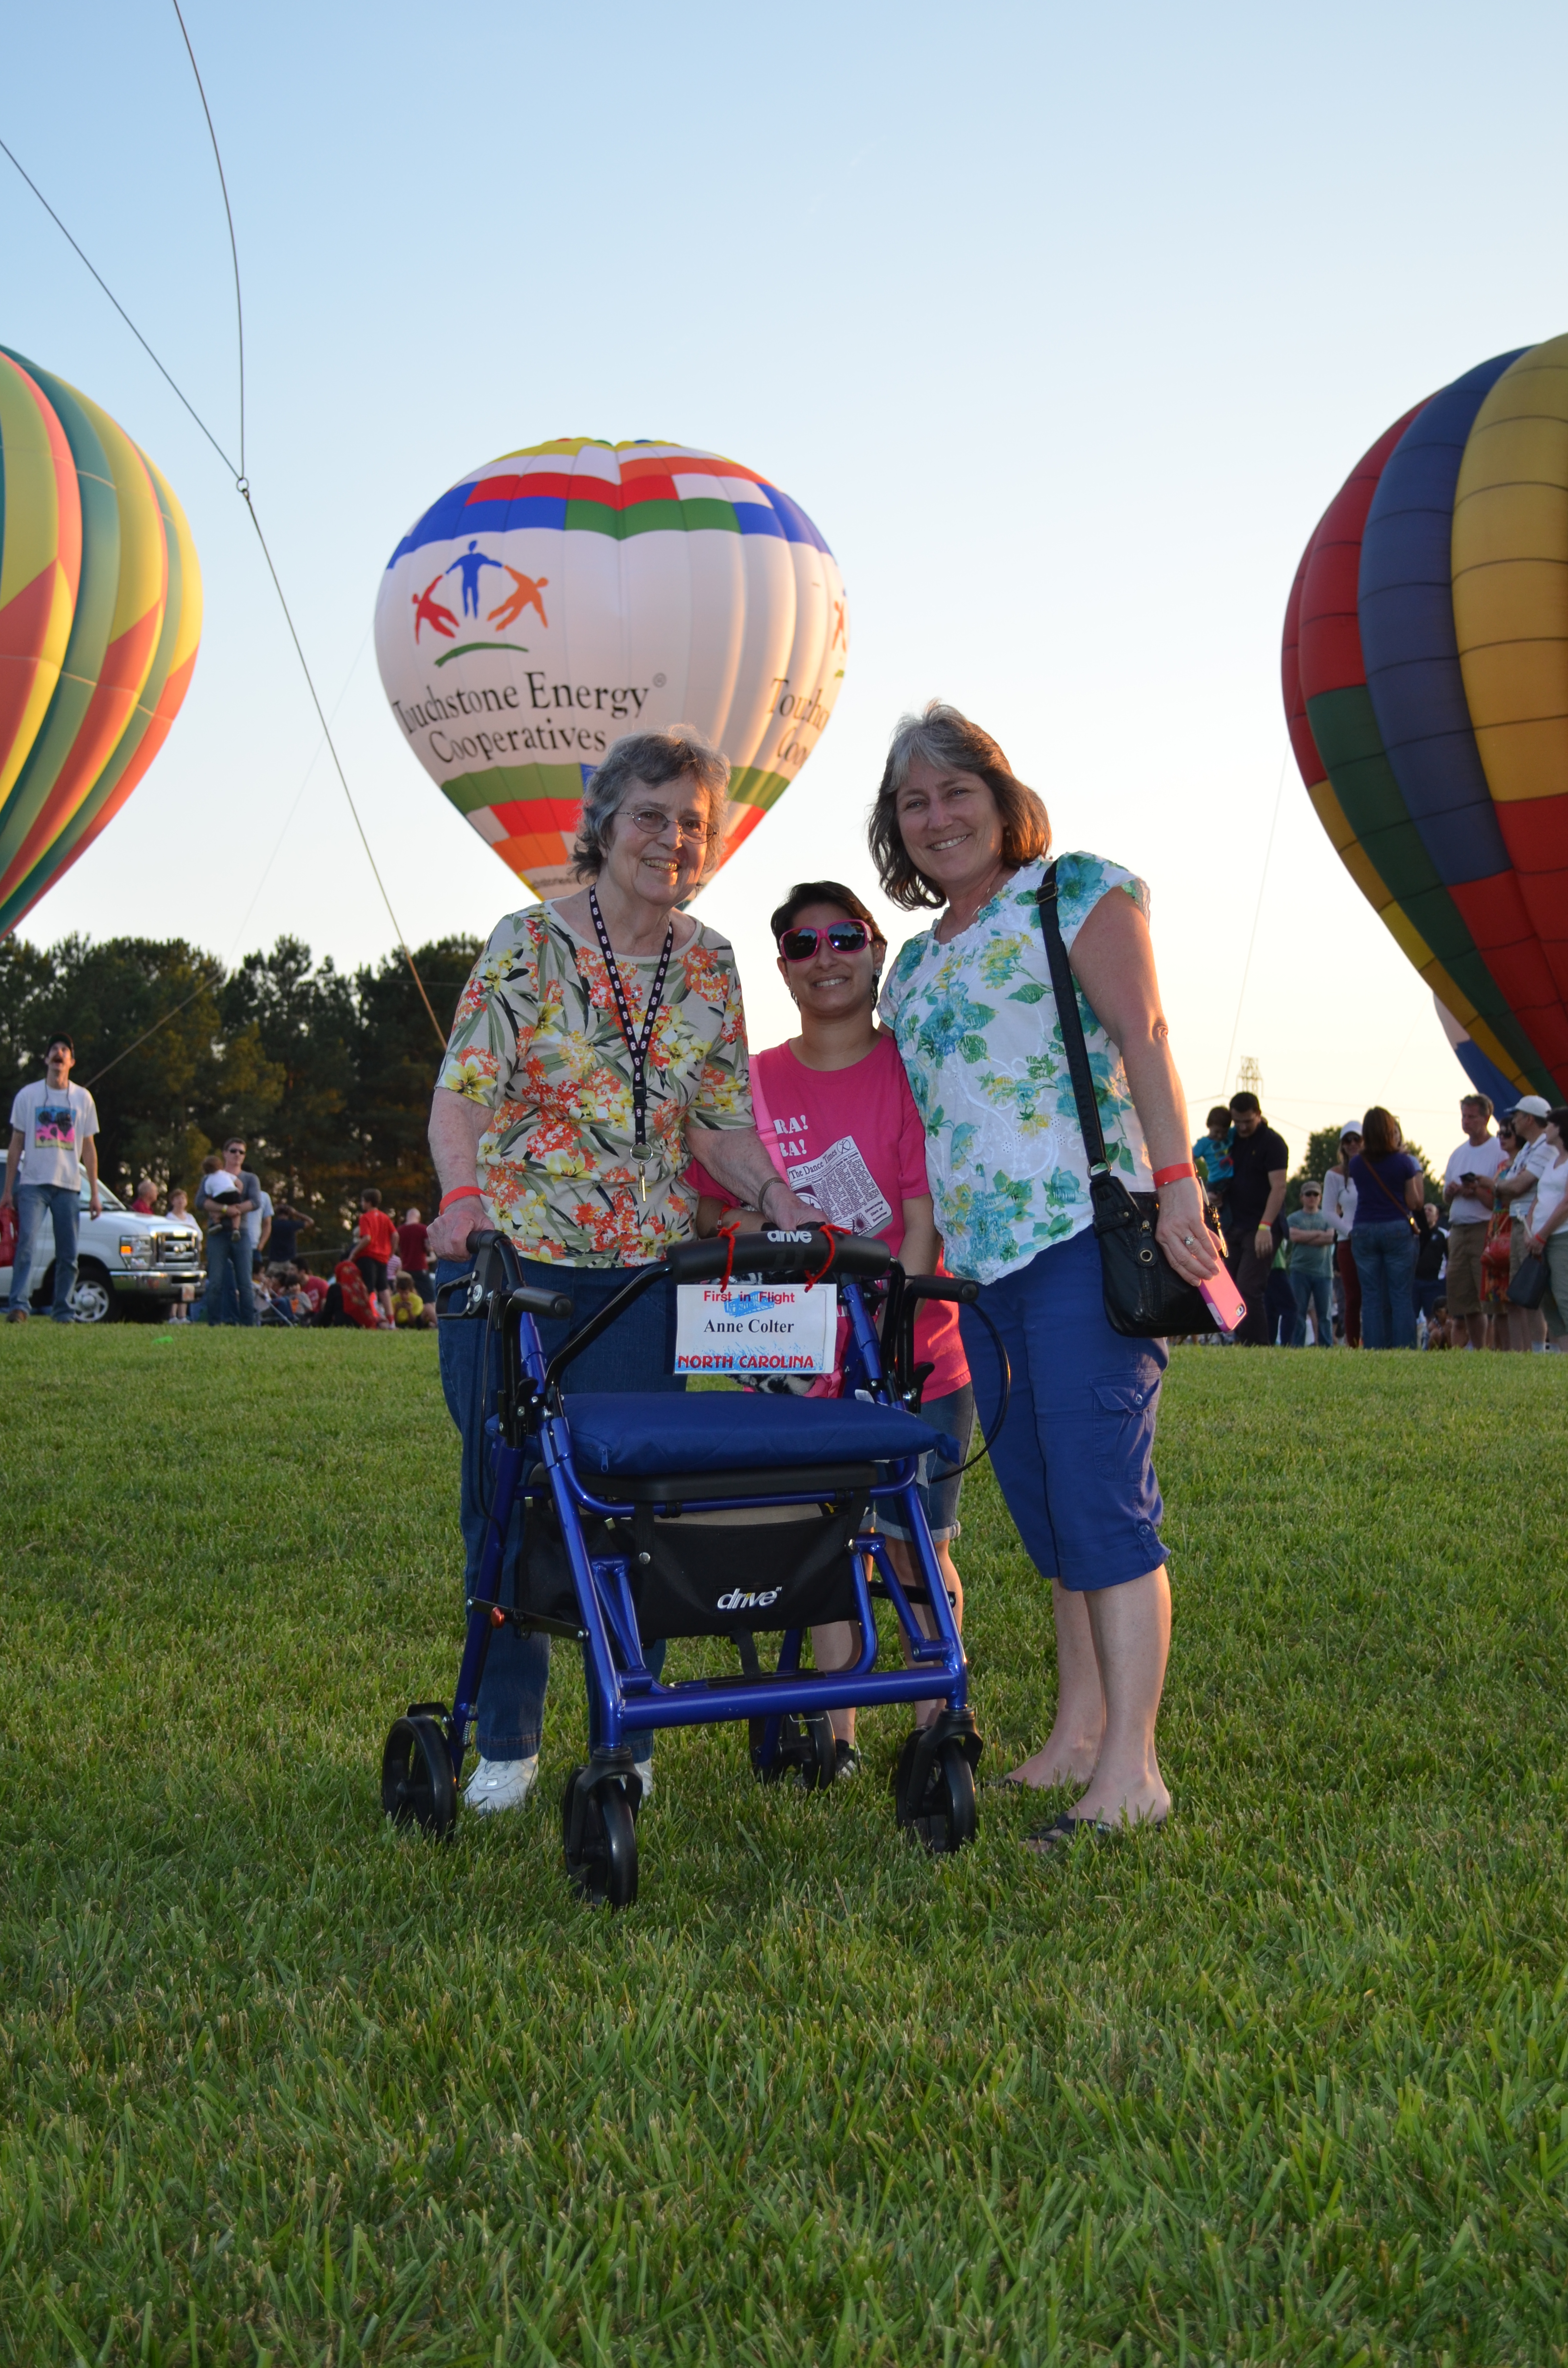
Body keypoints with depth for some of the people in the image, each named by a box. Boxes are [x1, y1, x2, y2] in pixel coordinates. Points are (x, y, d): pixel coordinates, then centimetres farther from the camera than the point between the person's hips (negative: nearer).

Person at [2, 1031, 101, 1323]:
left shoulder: (83, 1098, 11)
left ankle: (64, 1312, 7)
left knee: (68, 1254, 2)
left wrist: (95, 1193, 8)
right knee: (26, 1241, -18)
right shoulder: (28, 1095, 7)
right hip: (33, 1184, -2)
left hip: (69, 1187, 2)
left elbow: (89, 1148, 13)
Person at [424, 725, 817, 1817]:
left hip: (647, 1272, 3)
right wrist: (464, 1193, -29)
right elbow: (463, 1088, -11)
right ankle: (508, 1744, 18)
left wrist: (777, 1197, -7)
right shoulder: (528, 942, -4)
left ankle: (627, 1741, 17)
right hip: (512, 1263, -2)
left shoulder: (711, 966, 7)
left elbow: (720, 1120, 10)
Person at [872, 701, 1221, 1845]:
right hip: (979, 1259, 8)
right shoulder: (915, 963, 23)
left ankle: (1131, 1767, -10)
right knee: (1042, 1496, 9)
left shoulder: (1076, 891, 3)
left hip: (1085, 1234, -7)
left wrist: (1174, 1182, -18)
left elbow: (1145, 1035, -8)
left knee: (1101, 1492, -11)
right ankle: (1079, 1729, 18)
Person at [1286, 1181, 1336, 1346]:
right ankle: (1297, 1347, 2)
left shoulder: (1327, 1217, 11)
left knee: (1325, 1312, 0)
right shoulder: (1295, 1218, 9)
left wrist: (1305, 1238, -7)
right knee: (1299, 1312, 0)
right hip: (1300, 1271, -1)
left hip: (1323, 1271, 1)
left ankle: (1327, 1347, 2)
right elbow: (1294, 1236, -10)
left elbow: (1330, 1238, -5)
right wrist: (1318, 1234, -5)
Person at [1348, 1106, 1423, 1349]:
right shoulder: (1403, 1162, -5)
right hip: (1397, 1229, -2)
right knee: (1401, 1296, 0)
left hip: (1363, 1231, 2)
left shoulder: (1357, 1164, 2)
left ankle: (1374, 1353, -1)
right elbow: (1415, 1202, 0)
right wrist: (1417, 1171, 12)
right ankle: (1404, 1349, -5)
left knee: (1371, 1297, 3)